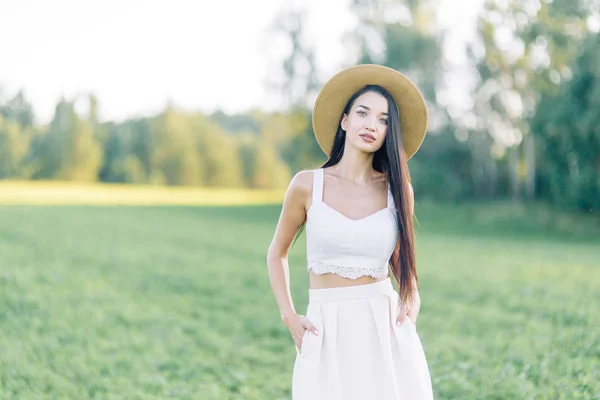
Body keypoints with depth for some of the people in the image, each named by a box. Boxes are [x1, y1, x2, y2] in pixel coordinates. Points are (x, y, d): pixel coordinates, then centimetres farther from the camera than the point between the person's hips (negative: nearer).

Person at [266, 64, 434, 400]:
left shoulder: (397, 189, 2)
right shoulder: (308, 185, -3)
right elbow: (277, 253, 10)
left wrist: (413, 300, -1)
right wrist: (289, 317, 0)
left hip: (386, 328, 1)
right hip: (327, 333, -1)